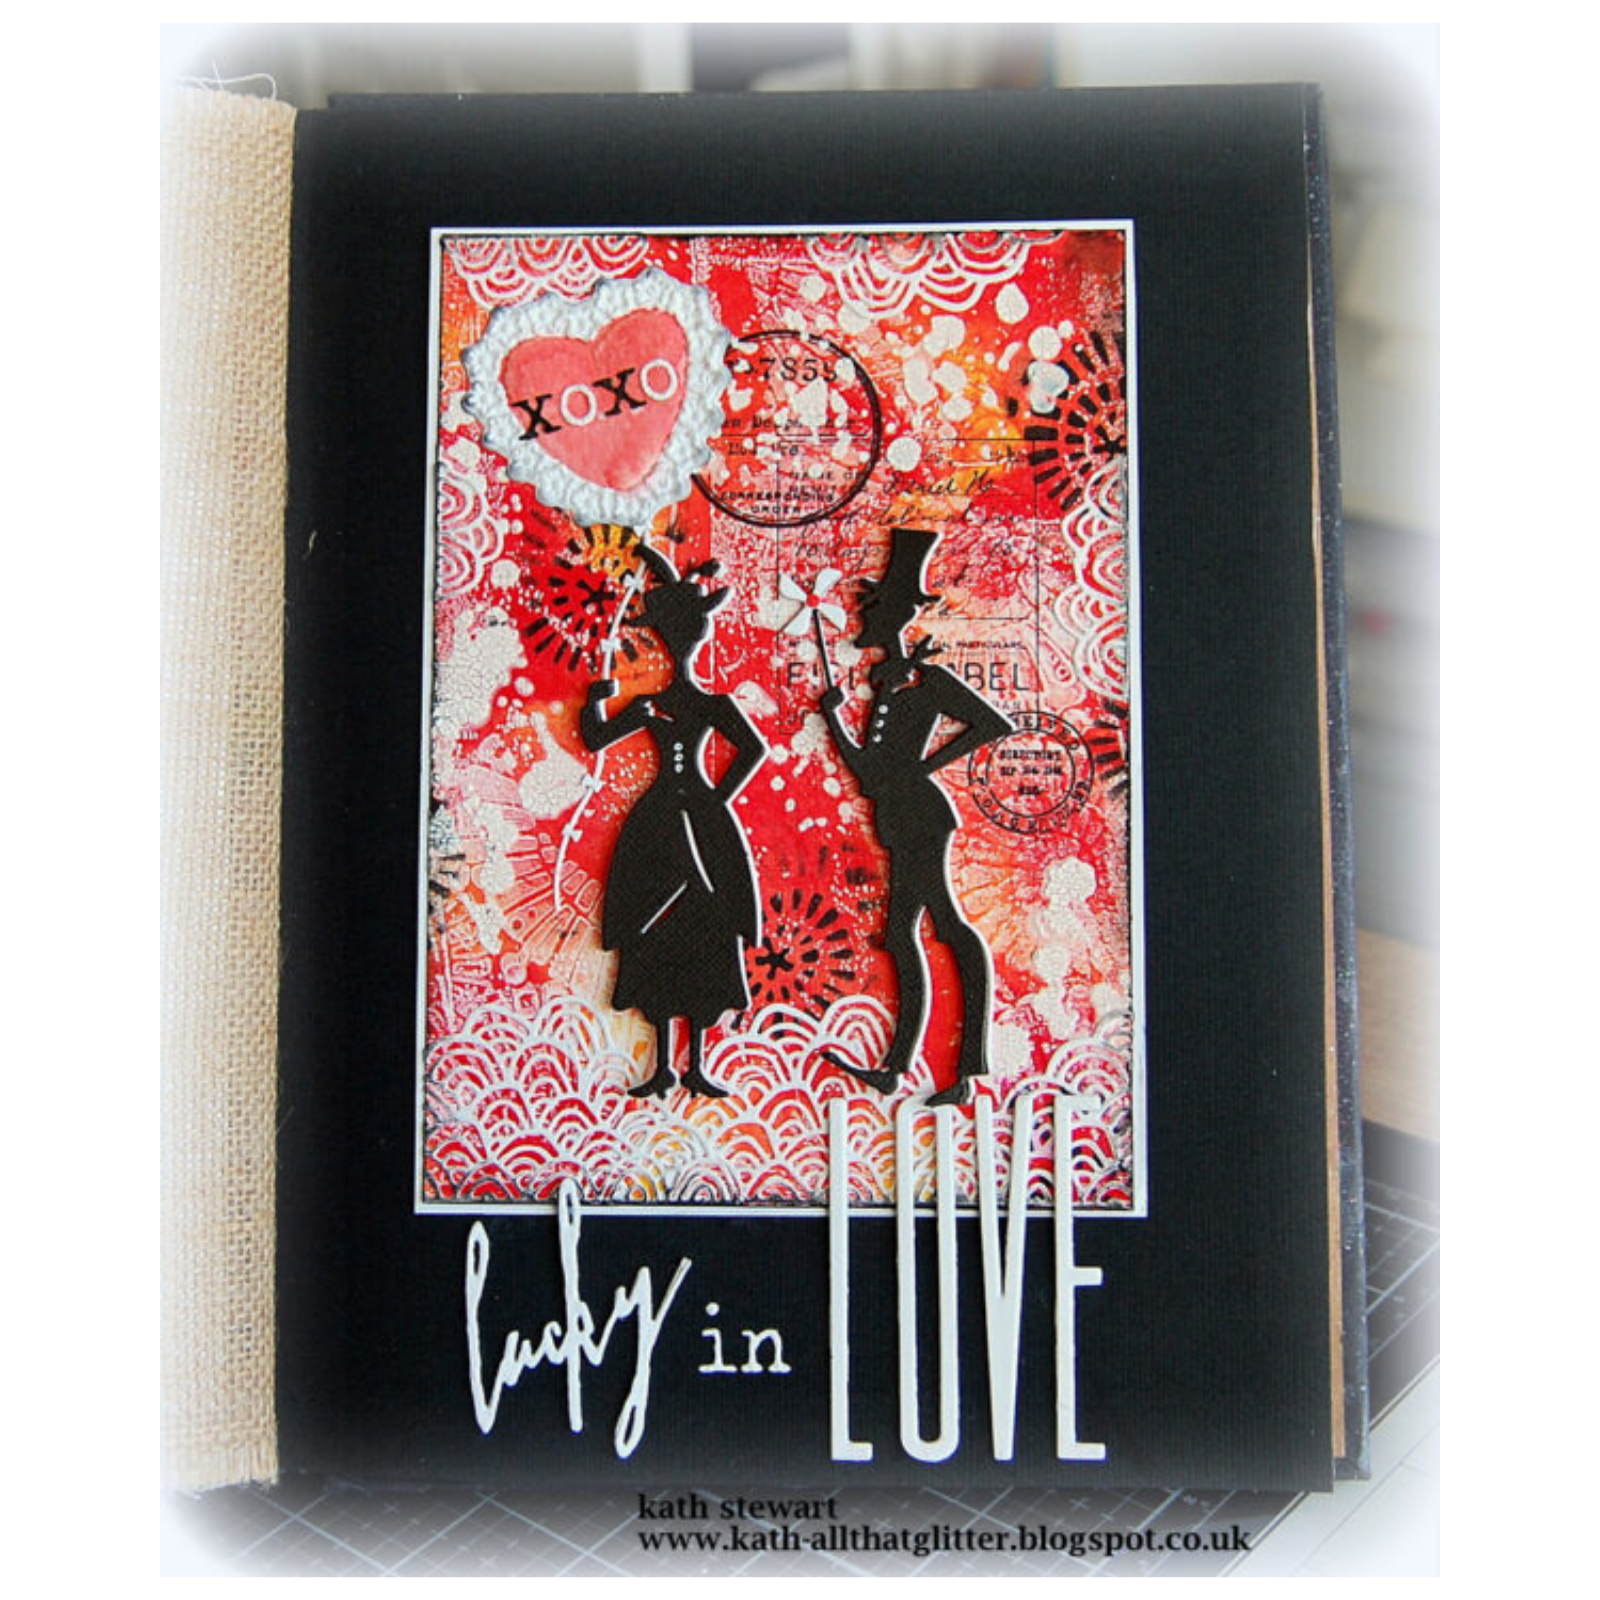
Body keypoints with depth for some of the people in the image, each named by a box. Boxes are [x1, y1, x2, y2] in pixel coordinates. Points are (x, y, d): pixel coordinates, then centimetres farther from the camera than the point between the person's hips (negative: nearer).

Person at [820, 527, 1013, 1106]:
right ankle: (896, 1068, 12)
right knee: (900, 935, 8)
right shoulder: (886, 683, 21)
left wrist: (929, 763, -12)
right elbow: (869, 772, 21)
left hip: (919, 814, -9)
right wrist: (833, 715, 18)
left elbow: (996, 723, -9)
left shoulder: (928, 679, -3)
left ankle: (969, 1068, -15)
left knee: (947, 923, -13)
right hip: (902, 823, 9)